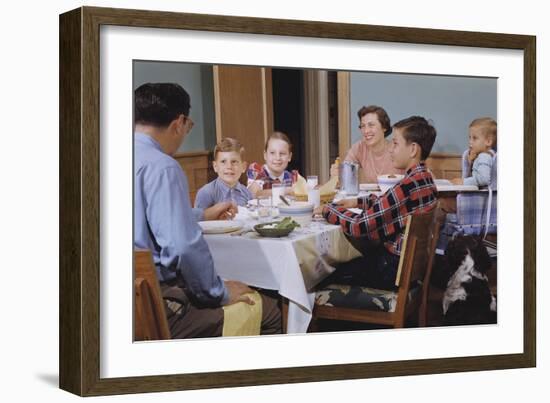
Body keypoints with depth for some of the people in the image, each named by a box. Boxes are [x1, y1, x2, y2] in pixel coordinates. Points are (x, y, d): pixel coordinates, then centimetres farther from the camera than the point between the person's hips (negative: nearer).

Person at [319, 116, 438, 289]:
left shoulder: (408, 186, -26)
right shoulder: (424, 178, 3)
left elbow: (357, 226, -24)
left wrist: (328, 210, -7)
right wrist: (358, 202, 12)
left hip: (395, 270, -9)